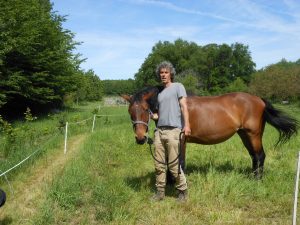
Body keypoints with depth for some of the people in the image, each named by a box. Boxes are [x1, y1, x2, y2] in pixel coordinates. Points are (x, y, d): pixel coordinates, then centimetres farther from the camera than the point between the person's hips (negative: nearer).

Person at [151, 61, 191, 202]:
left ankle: (183, 190, 11)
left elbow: (183, 106, -7)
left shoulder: (178, 87, 5)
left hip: (173, 131, -6)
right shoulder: (160, 93, 21)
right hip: (159, 131, 6)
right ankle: (160, 192, 16)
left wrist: (186, 124, -17)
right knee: (159, 164, 6)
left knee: (174, 165, -5)